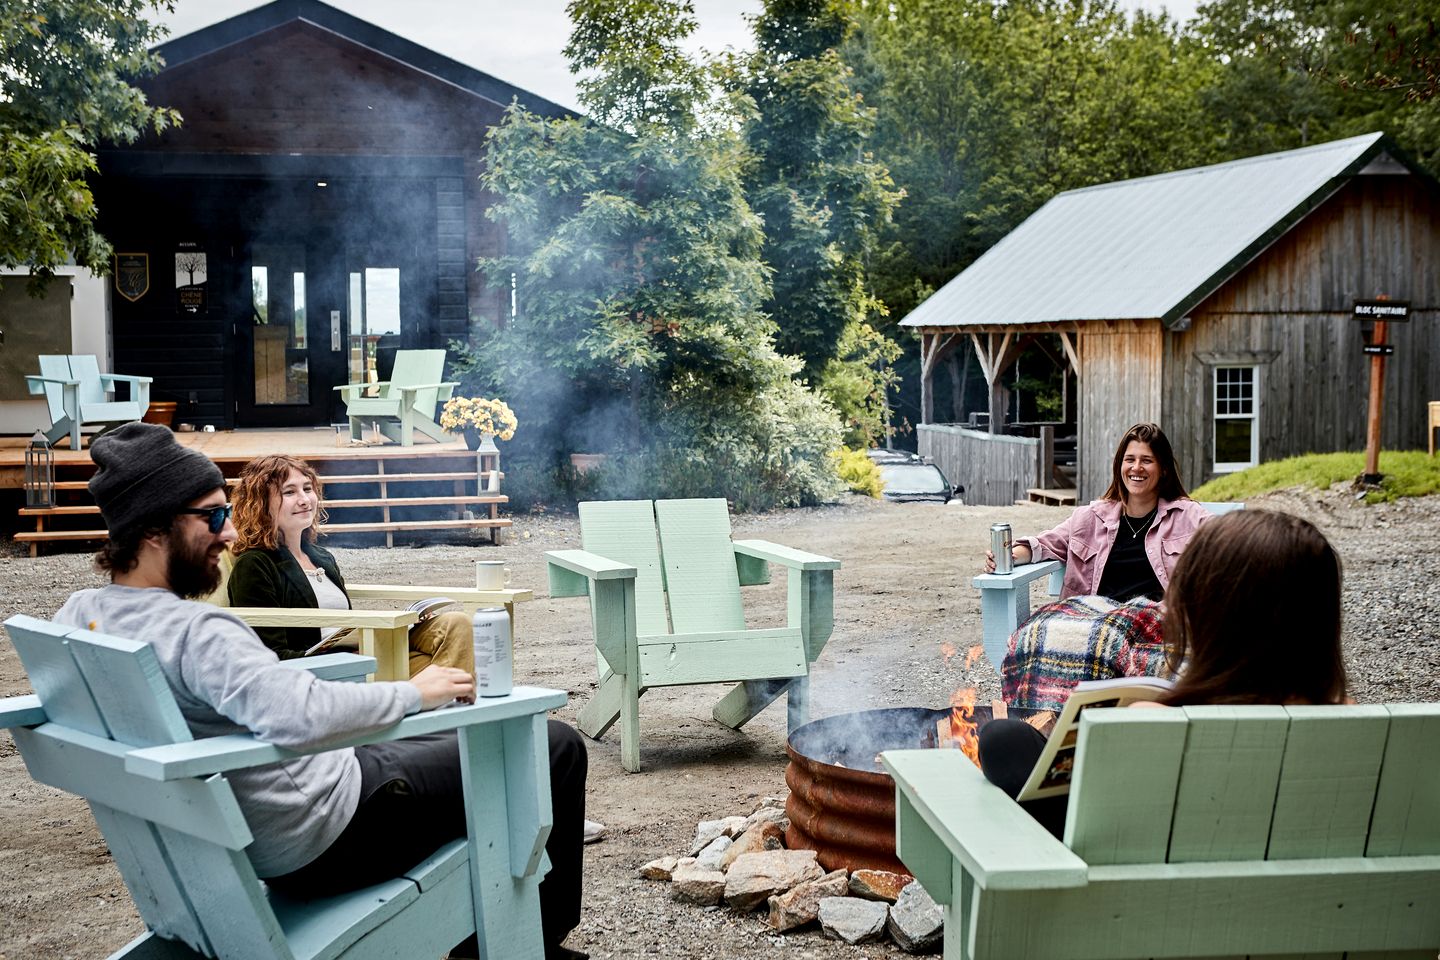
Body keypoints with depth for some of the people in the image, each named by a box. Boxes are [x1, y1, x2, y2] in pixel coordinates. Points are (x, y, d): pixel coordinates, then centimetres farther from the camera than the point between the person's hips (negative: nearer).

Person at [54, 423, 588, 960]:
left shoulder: (78, 614, -3)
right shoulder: (195, 632, -31)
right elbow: (304, 714, -44)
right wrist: (413, 693, -28)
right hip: (322, 842, -10)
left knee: (450, 738, 32)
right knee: (557, 747, 1)